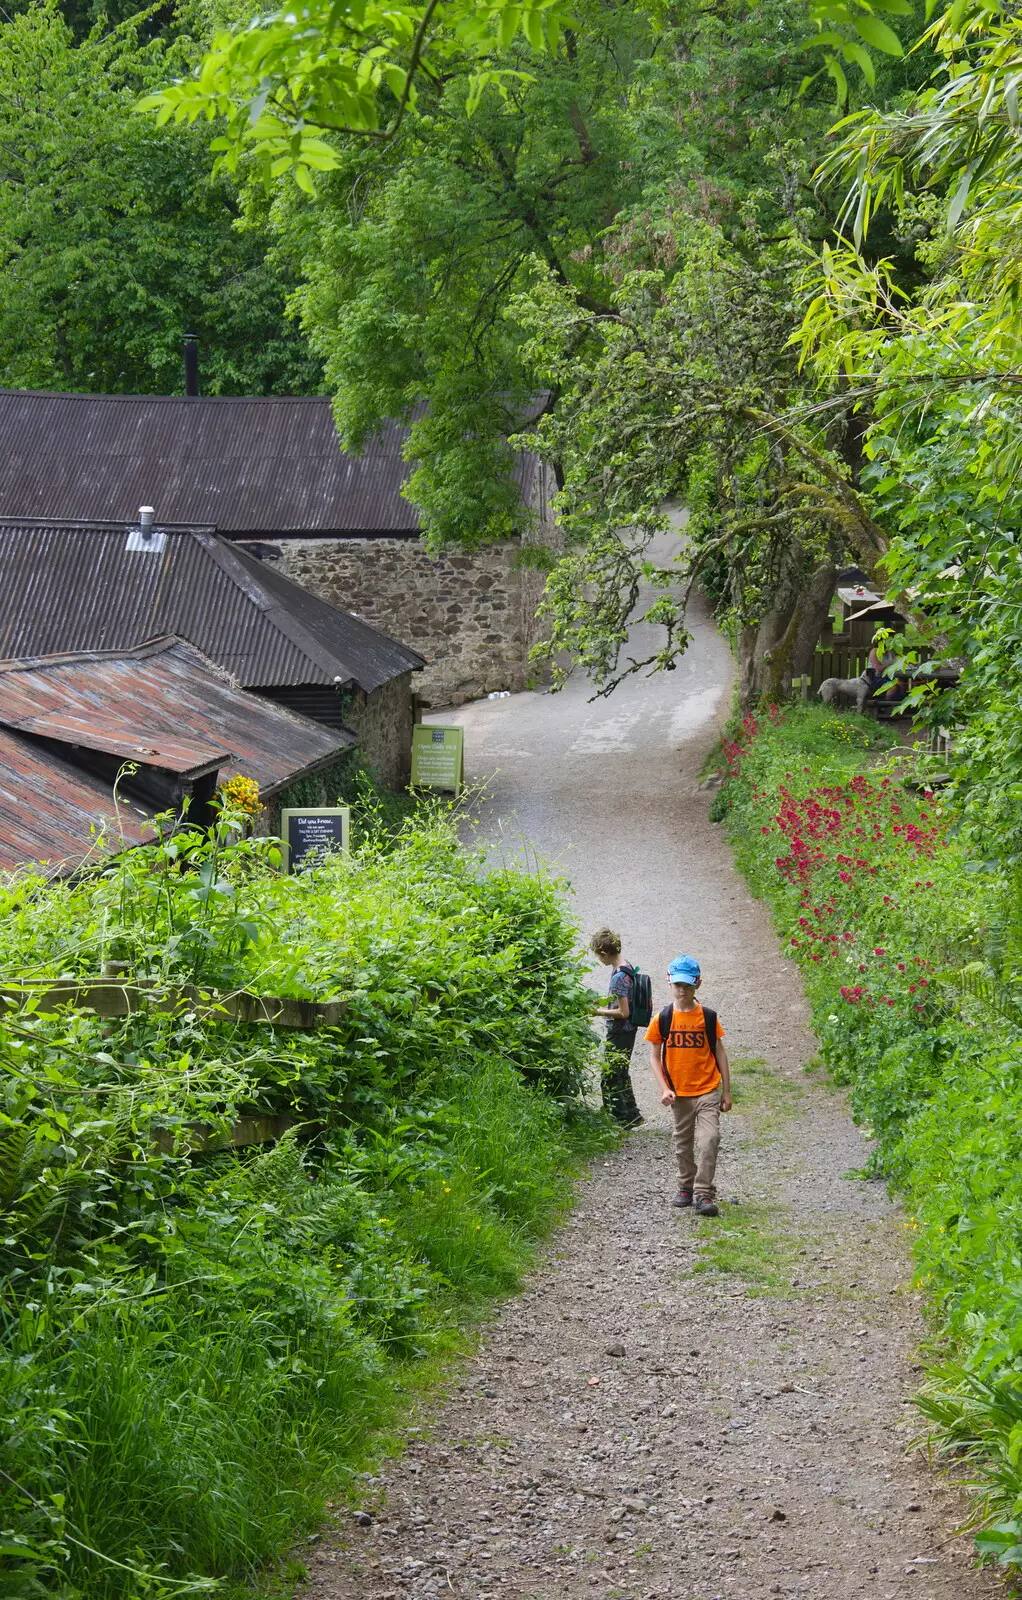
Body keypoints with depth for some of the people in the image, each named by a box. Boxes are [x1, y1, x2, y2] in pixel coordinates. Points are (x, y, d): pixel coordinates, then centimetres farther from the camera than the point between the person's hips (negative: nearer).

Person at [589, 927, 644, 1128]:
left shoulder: (618, 977, -25)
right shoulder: (628, 967, 5)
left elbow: (623, 1012, -24)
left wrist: (599, 1012, -14)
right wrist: (604, 1002, 12)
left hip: (619, 1033, -10)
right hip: (628, 1030, 10)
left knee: (610, 1077, 1)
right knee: (621, 1074, 22)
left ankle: (619, 1119, 7)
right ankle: (632, 1115, 31)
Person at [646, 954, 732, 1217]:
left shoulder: (708, 1017, -2)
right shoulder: (662, 1018, -2)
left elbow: (720, 1053, 4)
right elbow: (654, 1056, 2)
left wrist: (726, 1091, 3)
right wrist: (664, 1089, -9)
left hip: (707, 1091, -2)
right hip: (679, 1094, 2)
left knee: (709, 1139, -15)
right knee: (683, 1143, 14)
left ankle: (703, 1195, -12)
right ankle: (686, 1188, 31)